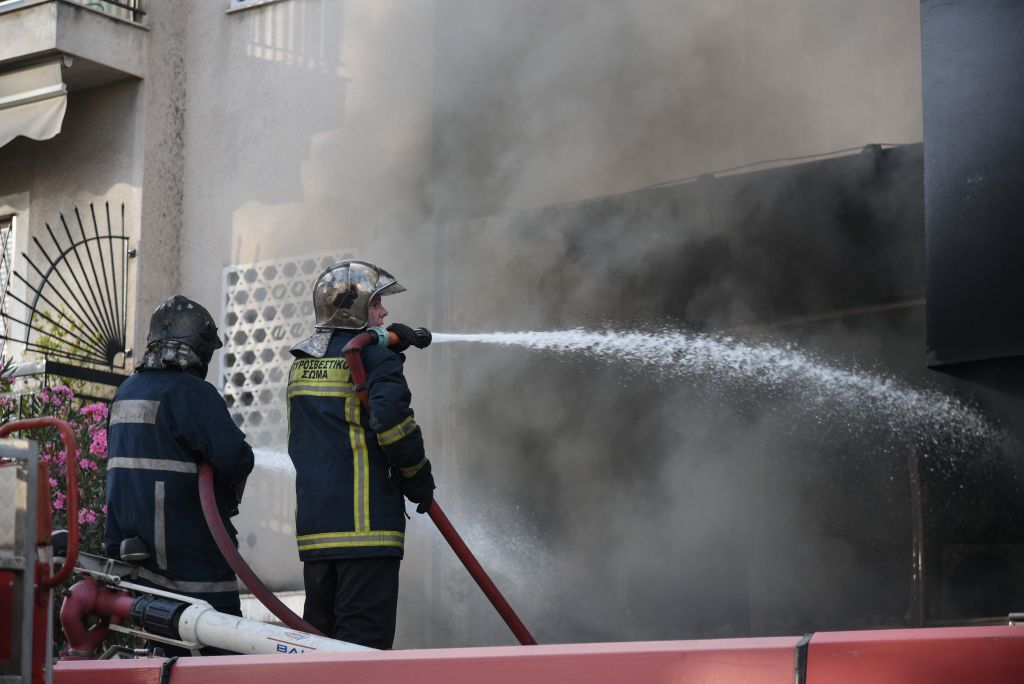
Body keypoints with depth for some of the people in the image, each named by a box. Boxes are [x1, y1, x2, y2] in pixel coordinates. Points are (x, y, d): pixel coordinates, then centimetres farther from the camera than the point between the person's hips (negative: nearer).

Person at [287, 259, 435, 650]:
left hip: (312, 523, 7)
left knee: (318, 634, 11)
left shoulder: (302, 362, 17)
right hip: (365, 521, -7)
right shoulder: (373, 353, -6)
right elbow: (392, 418, -17)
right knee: (364, 640, -8)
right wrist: (419, 477, -3)